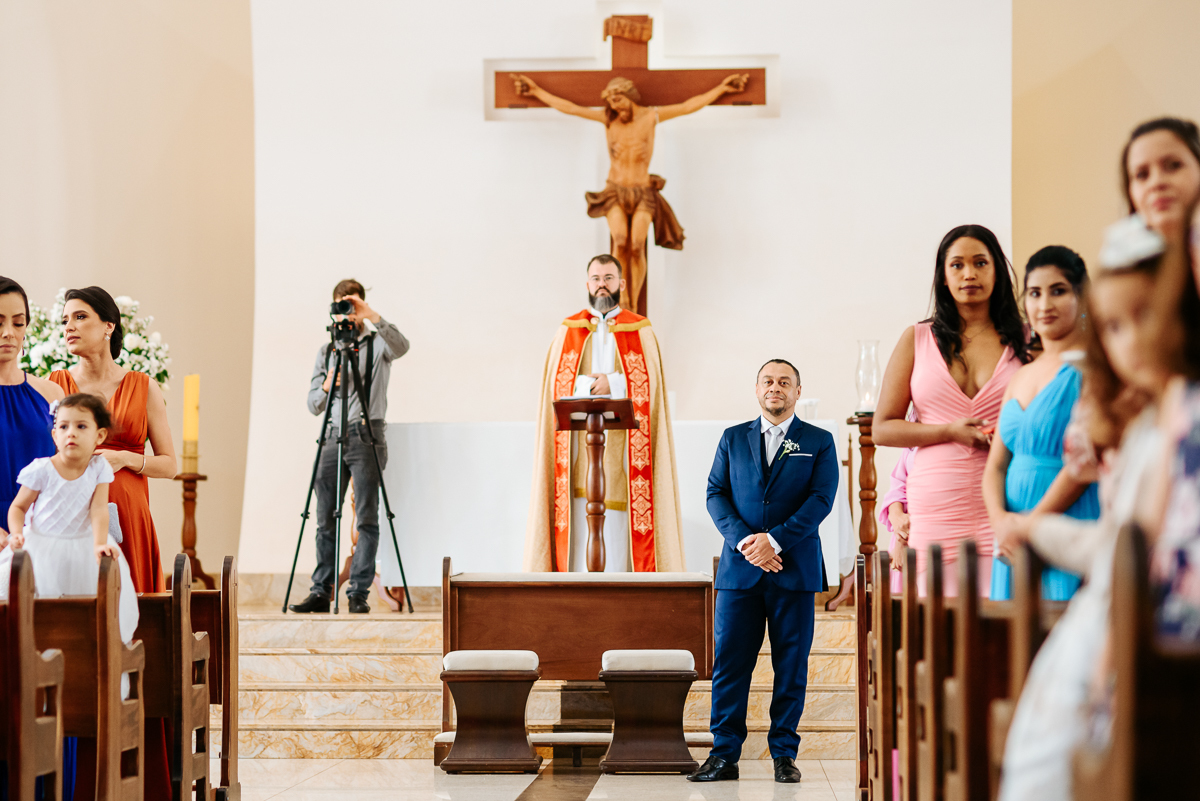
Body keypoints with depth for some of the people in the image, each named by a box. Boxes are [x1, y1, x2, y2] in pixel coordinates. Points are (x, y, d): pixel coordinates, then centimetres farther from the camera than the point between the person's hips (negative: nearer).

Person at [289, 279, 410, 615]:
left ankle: (358, 593, -3)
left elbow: (401, 346, -22)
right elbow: (313, 404, 13)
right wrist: (326, 386, -8)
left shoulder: (377, 343, 3)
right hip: (333, 436, 4)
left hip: (367, 435, -4)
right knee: (325, 519, 4)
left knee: (367, 518, -6)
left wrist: (372, 316, -32)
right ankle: (321, 591, 8)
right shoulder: (326, 351, 16)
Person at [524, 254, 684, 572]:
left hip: (622, 449, -1)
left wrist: (614, 384, -13)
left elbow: (651, 385, -1)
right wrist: (591, 384, -12)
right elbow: (556, 388, 3)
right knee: (580, 533, -5)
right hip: (579, 448, 1)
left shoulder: (641, 331, 9)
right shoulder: (568, 331, 12)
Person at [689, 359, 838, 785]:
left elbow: (821, 499, -4)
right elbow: (715, 494, 6)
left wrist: (774, 540, -14)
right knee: (729, 662, -2)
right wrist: (743, 541, -11)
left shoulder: (819, 442, 6)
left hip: (794, 569, -1)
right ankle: (724, 755, 3)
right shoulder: (733, 438, 13)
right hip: (739, 570, 1)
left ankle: (784, 754, 9)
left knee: (791, 665, 2)